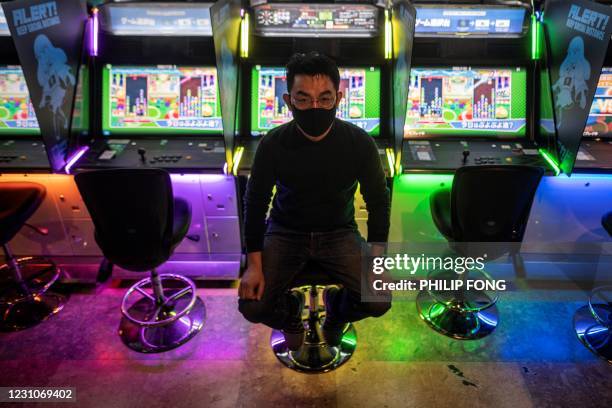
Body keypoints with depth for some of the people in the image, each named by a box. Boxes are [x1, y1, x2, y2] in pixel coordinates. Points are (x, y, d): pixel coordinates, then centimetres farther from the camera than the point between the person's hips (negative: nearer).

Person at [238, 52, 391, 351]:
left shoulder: (360, 143, -15)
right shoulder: (272, 144, -16)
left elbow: (378, 201, -4)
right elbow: (255, 203, -6)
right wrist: (254, 265, -12)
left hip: (339, 232, 1)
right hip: (286, 232, 0)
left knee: (379, 300, -17)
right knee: (252, 306, -17)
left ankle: (336, 310, 21)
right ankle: (291, 312, 22)